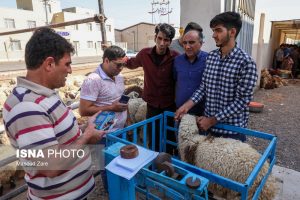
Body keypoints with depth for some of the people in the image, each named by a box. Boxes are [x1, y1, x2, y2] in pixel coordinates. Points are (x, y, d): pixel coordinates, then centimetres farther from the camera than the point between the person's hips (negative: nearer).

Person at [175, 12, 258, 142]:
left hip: (232, 130, -5)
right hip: (207, 124, 5)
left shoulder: (246, 62, -16)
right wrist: (187, 106, -7)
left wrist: (212, 121, -17)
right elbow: (203, 86, 6)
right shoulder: (210, 57, 2)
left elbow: (242, 101, -18)